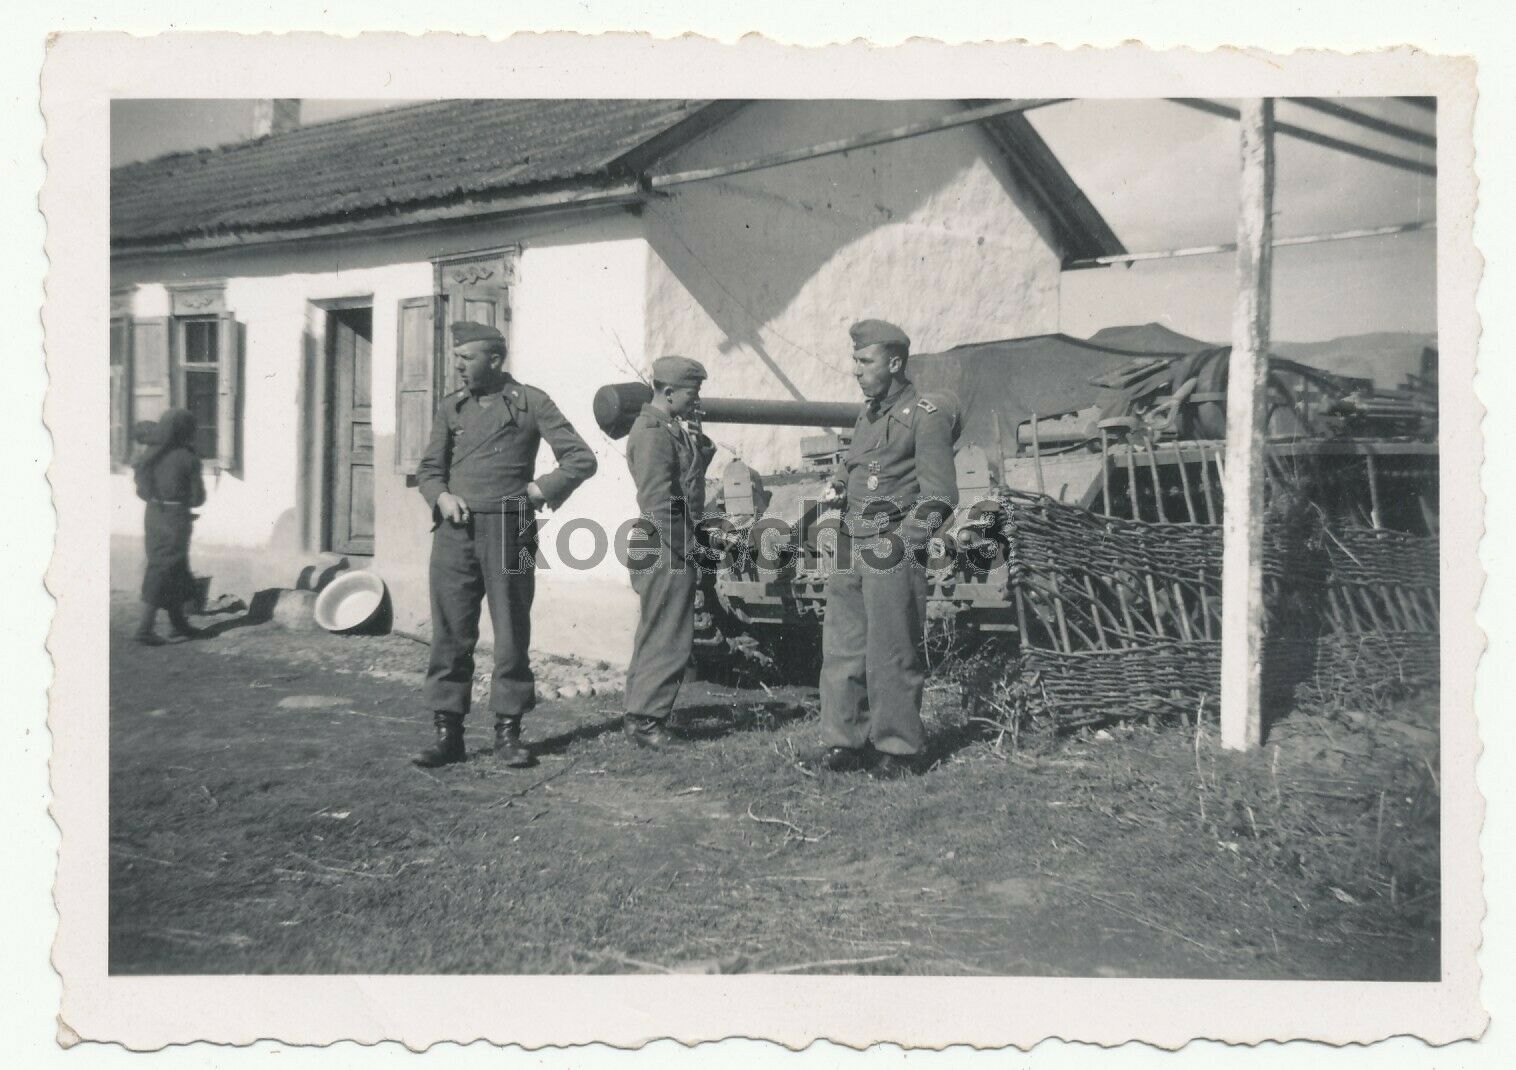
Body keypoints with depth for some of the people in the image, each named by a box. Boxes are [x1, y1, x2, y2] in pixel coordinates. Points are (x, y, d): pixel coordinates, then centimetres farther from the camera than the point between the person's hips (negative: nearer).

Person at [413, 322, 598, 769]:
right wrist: (441, 495, -4)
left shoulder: (530, 402, 3)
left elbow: (581, 458, 2)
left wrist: (540, 489, -7)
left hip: (508, 531, -3)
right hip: (454, 532, 3)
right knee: (450, 634, 2)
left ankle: (508, 731, 11)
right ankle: (448, 733, 9)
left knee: (512, 635, 1)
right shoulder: (451, 407, 15)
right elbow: (428, 468, 16)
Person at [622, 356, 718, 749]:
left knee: (656, 636, 15)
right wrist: (683, 550, -19)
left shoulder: (669, 429, 18)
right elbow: (656, 502, -20)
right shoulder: (653, 433, -15)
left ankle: (640, 715, 23)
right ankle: (645, 717, -1)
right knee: (670, 639, -7)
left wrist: (700, 452, 6)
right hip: (665, 553, -11)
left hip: (670, 552, 11)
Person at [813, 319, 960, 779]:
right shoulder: (868, 414, 17)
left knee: (892, 655, -2)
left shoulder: (926, 414, -7)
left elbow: (940, 495, -11)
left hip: (892, 552, -8)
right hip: (851, 550, 8)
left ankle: (899, 750, 9)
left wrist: (903, 544, -16)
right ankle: (846, 742, 15)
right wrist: (835, 489, 10)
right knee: (841, 647, 7)